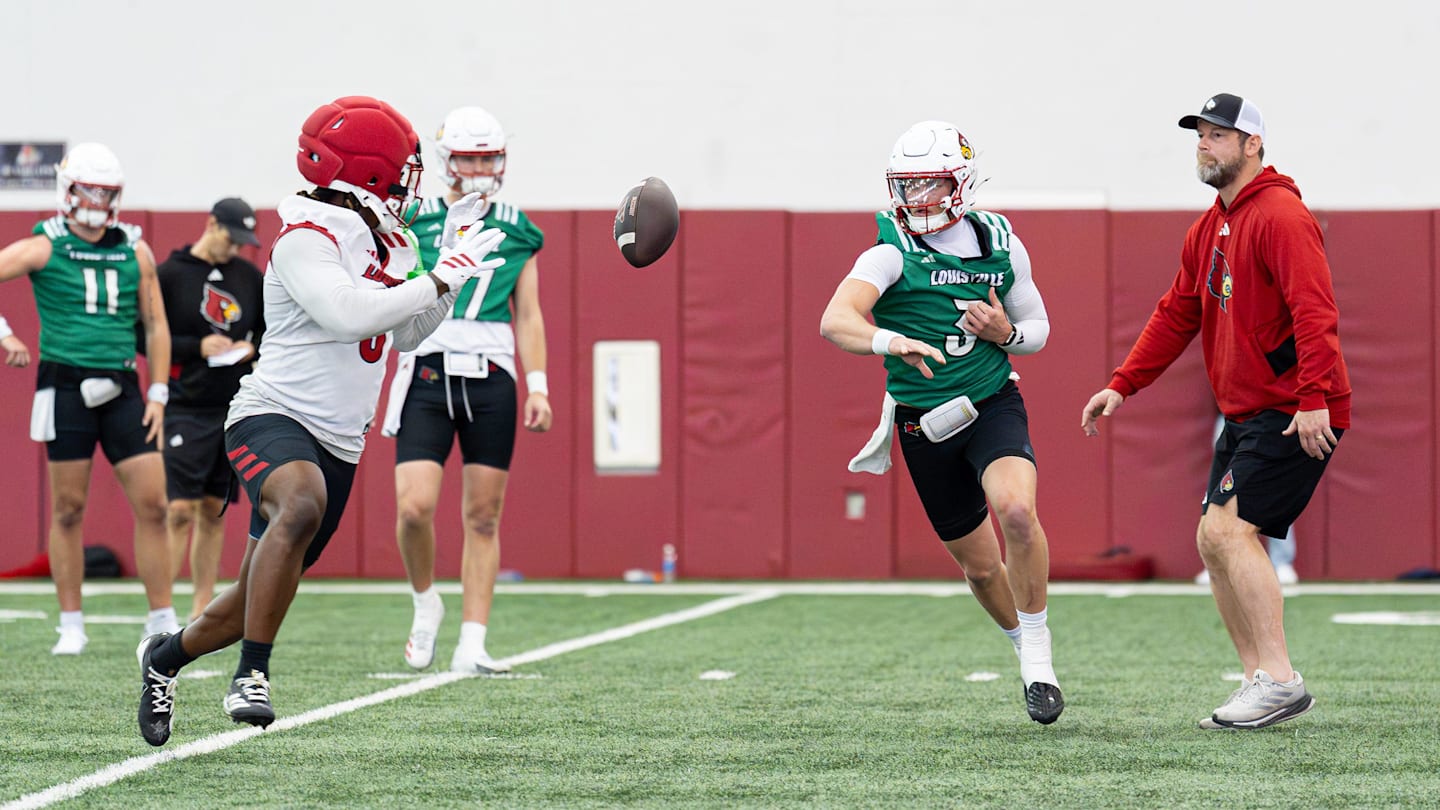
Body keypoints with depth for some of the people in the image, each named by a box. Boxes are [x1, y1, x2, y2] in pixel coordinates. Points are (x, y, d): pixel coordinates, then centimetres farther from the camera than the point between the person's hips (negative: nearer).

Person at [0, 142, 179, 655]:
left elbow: (155, 325, 13)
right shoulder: (45, 248, 0)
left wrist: (158, 394, 7)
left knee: (152, 505, -2)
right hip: (66, 387, -3)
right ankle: (71, 626, 11)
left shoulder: (135, 251, 9)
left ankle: (162, 621, 6)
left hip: (121, 390, 3)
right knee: (68, 510, 2)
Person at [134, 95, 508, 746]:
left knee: (259, 602, 12)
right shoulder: (306, 240, -13)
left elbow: (401, 334, 25)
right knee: (302, 505, -40)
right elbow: (350, 315, -28)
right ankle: (252, 673, -35)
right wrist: (442, 279, -21)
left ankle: (165, 656, 38)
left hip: (336, 445, 9)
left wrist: (452, 270, 12)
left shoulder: (363, 241, 14)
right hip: (274, 418, -9)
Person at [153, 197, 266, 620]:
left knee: (214, 511, 8)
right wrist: (197, 348, -14)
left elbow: (272, 329, 20)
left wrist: (252, 347, -1)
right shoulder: (169, 274, -5)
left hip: (236, 410, 5)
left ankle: (202, 612, 14)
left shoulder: (251, 277, 10)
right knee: (180, 510, -12)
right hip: (185, 410, -5)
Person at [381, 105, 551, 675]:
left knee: (482, 516, 1)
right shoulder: (413, 222, 6)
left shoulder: (516, 230, 11)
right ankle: (425, 602, 15)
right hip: (427, 373, -1)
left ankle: (471, 645, 5)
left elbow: (529, 316, 13)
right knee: (415, 506, -14)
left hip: (491, 380, 1)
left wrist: (538, 387, 3)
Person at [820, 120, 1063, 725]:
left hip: (993, 405, 0)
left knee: (1015, 509, -28)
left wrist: (1005, 332, -11)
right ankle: (1024, 645, 38)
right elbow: (835, 321, -28)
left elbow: (1037, 330, 14)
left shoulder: (1002, 245, 1)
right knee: (980, 566, 8)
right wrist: (892, 341, -49)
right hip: (924, 425, 0)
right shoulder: (892, 254, -11)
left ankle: (1038, 656, -12)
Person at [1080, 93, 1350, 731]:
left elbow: (1315, 312, -23)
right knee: (1214, 540, 6)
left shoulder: (1280, 216, -14)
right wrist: (1122, 385, 13)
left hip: (1297, 412, -10)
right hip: (1246, 414, 10)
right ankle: (1260, 680, 9)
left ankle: (1279, 679, -16)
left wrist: (1313, 398, -32)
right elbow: (1176, 315, 22)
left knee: (1228, 527, -17)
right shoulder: (1207, 230, 16)